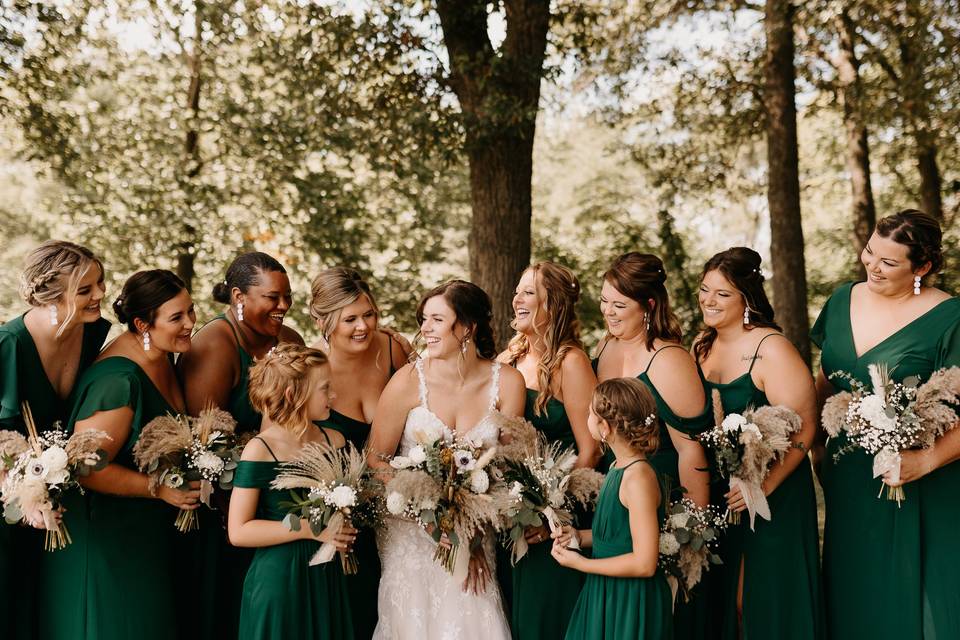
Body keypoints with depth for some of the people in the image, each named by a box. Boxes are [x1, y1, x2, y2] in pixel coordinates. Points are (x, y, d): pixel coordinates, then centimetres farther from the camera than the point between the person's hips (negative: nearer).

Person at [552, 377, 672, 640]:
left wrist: (579, 563, -16)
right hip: (607, 596, 8)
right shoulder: (618, 467, 5)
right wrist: (580, 537, 1)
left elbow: (644, 563, -24)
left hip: (632, 605, -8)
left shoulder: (639, 478, -22)